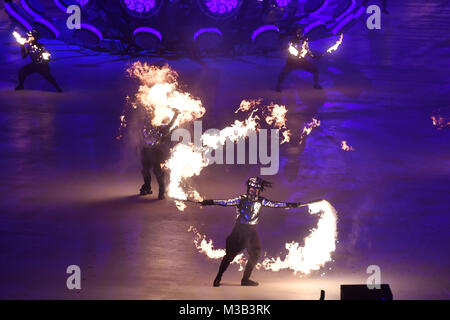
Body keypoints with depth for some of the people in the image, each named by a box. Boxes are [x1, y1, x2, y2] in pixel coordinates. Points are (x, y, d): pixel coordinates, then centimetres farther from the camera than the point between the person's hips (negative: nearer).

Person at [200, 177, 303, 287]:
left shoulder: (261, 201, 4)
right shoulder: (241, 199, -5)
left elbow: (274, 204, 2)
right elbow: (226, 202, -9)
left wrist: (289, 204, -5)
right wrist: (210, 202, -17)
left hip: (252, 231, 4)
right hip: (239, 229, -4)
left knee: (255, 254, -1)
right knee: (230, 254, -4)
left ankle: (245, 279, 12)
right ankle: (218, 277, 9)